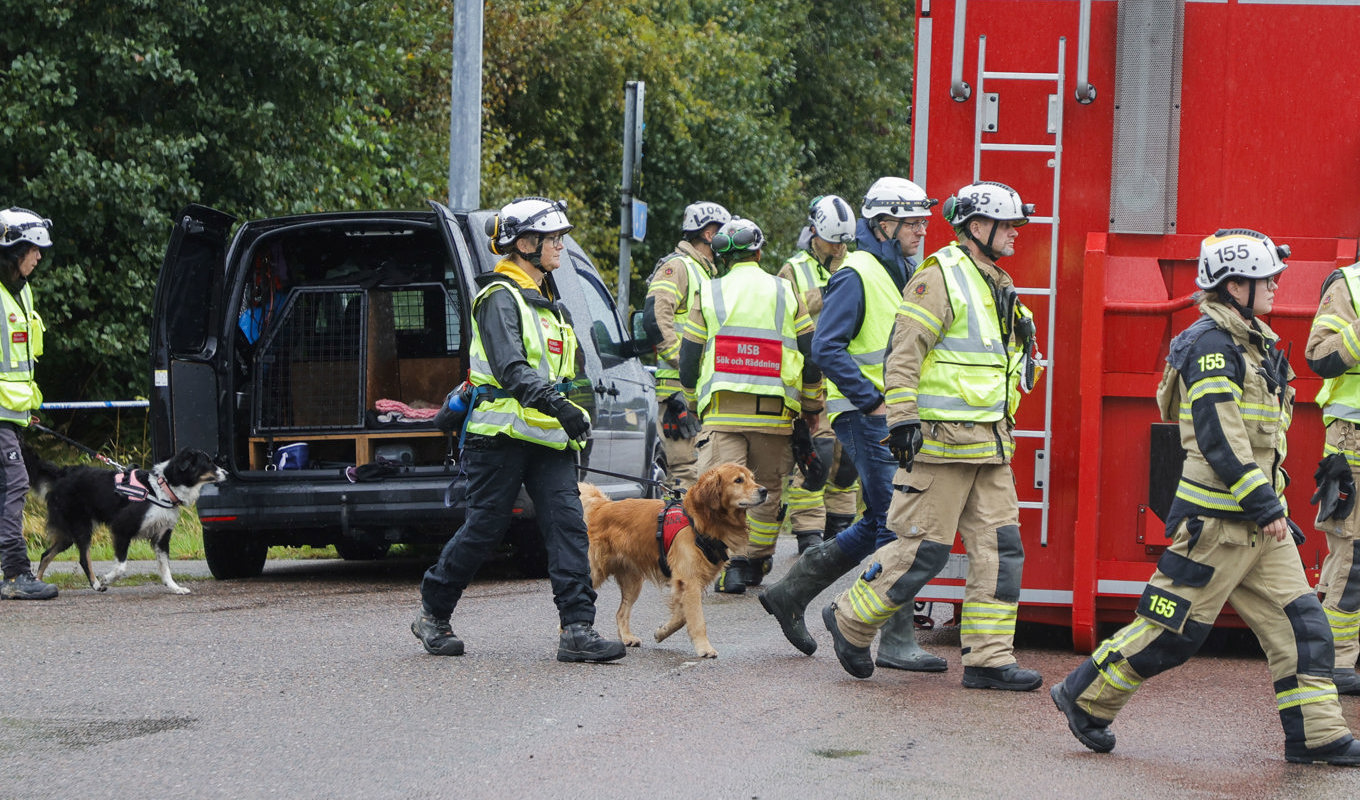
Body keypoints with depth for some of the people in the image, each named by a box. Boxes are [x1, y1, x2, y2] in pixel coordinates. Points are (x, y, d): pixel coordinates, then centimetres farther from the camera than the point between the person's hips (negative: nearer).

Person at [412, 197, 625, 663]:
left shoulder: (545, 301, 21)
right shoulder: (500, 298, -8)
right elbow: (510, 367, -23)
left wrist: (570, 421, 26)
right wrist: (557, 405, -33)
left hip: (548, 440, 8)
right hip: (503, 433, -8)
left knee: (568, 524, -8)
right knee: (484, 528, -2)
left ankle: (578, 630, -14)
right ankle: (432, 616, 16)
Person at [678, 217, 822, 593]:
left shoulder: (708, 295, 5)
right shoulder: (785, 294, 7)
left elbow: (689, 360, 7)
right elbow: (811, 355, 9)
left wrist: (694, 401, 23)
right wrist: (812, 407, 21)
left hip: (721, 413, -1)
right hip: (773, 414, 1)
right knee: (767, 488, 15)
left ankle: (730, 564, -20)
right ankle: (755, 560, 19)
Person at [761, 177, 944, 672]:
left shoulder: (901, 275, 17)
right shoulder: (857, 276, -11)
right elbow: (827, 349, -19)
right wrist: (873, 401, -20)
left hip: (894, 419, 9)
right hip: (866, 419, -9)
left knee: (878, 527, 13)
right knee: (896, 526, -10)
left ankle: (790, 593, 24)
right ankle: (897, 642, -7)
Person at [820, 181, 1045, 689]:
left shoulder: (998, 285, 18)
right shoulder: (940, 277, -10)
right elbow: (905, 352, -15)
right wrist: (902, 418, -21)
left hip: (990, 445, 9)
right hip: (941, 441, -9)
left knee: (1000, 547, 2)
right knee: (924, 548, -6)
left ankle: (988, 658, 4)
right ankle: (850, 621, 11)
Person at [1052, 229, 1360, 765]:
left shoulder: (1250, 341, 16)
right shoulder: (1210, 344, -15)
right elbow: (1218, 436, -22)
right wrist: (1262, 504, -22)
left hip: (1259, 519, 9)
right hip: (1218, 519, -9)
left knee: (1299, 621, 3)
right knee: (1173, 629, -2)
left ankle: (1317, 735, 3)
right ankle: (1084, 698, 11)